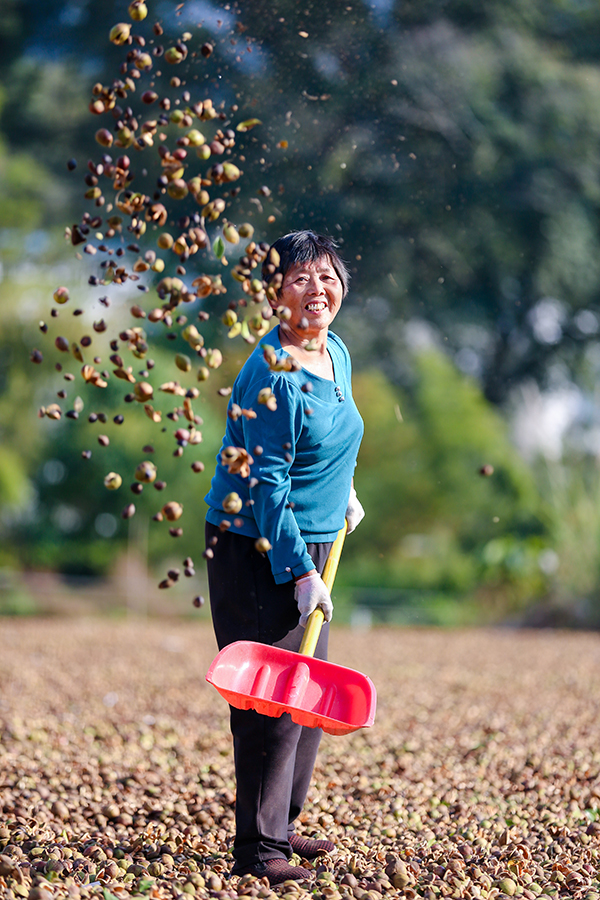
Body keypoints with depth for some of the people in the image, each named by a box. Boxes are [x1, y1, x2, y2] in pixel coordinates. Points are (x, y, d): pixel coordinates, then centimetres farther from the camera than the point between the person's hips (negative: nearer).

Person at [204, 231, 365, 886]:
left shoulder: (337, 354, 6)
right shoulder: (272, 373, -20)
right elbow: (265, 483, -22)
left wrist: (343, 491, 31)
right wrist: (300, 572, -25)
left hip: (307, 544, 9)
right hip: (256, 549, -9)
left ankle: (279, 825, 26)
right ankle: (258, 848, -1)